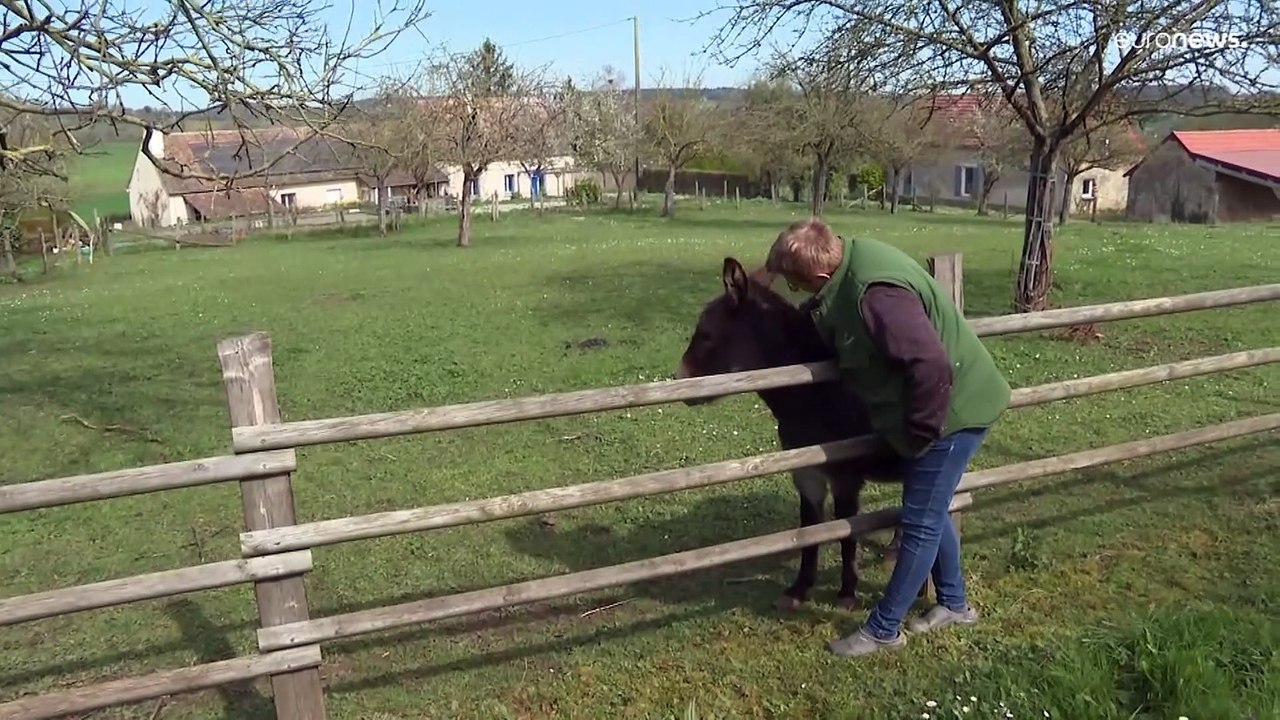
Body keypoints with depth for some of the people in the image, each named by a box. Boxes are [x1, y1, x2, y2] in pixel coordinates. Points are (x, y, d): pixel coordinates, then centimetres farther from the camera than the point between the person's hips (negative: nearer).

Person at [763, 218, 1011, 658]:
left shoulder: (875, 294, -33)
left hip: (953, 410, -10)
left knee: (921, 523, 2)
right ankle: (954, 603, 39)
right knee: (930, 512, 21)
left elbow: (931, 365, -36)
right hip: (939, 408, 10)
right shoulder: (851, 259, -2)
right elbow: (827, 319, 19)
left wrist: (918, 434, -26)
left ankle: (883, 629, 13)